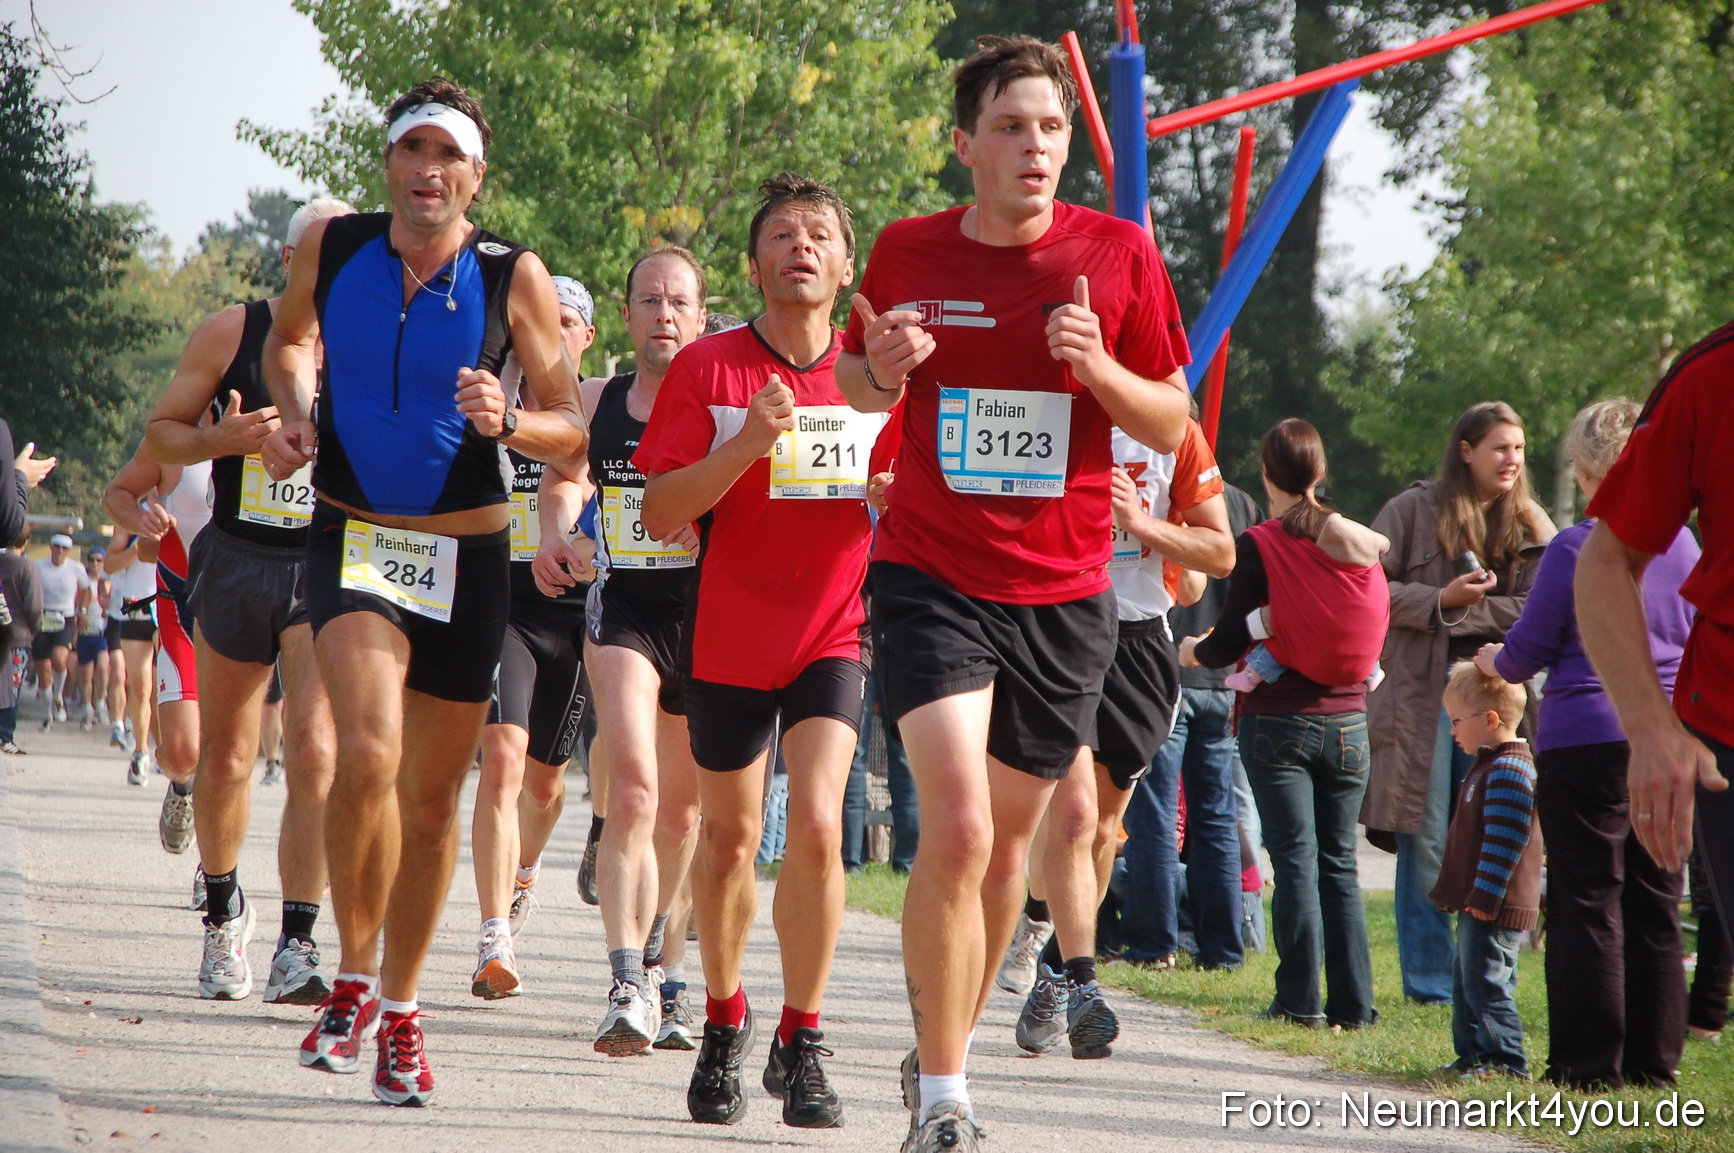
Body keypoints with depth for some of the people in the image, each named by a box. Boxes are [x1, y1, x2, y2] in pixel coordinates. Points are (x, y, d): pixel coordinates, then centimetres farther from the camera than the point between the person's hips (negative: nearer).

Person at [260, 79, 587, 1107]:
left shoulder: (514, 277, -8)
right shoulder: (331, 246, -3)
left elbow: (572, 434, -3)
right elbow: (291, 339, 19)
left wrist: (506, 422, -24)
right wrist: (294, 412, 0)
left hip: (467, 551, 1)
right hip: (352, 535, 0)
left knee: (433, 795, 8)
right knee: (368, 755, -24)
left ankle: (400, 1010, 28)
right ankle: (355, 976, -4)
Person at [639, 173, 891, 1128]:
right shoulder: (708, 368, -6)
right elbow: (659, 514, -10)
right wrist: (744, 448, -24)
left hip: (834, 634, 0)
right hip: (730, 637, 0)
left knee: (817, 825, -18)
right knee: (728, 837, 12)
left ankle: (801, 1042, -3)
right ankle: (722, 1021, 35)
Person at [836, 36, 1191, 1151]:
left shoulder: (1119, 254, -3)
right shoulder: (908, 254, -2)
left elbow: (1173, 427, 4)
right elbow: (859, 379, 15)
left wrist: (1099, 369, -16)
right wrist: (881, 371, -9)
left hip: (1064, 595, 2)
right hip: (932, 580, -2)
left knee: (1008, 843, 12)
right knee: (957, 828, -19)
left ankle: (951, 1048, 34)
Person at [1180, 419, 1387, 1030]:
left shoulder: (1259, 545, -10)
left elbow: (1234, 637, -10)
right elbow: (1379, 622, 10)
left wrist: (1193, 652, 11)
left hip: (1278, 722, -3)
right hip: (1347, 721, 3)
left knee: (1295, 859, -1)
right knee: (1339, 862, 9)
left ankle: (1301, 999, -4)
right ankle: (1352, 1002, 7)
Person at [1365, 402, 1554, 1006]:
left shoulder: (1530, 525, 10)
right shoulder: (1413, 510, 3)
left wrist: (1462, 613, -11)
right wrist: (1441, 600, -14)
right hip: (1421, 692, -2)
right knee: (1425, 841, -2)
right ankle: (1428, 982, 4)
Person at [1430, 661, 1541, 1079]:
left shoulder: (1509, 772, -18)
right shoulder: (1488, 766, 17)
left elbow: (1504, 841, -23)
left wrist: (1484, 896, -24)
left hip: (1494, 909, -11)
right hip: (1477, 905, 11)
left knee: (1486, 981, -11)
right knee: (1467, 981, 16)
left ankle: (1504, 1059, -9)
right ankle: (1473, 1055, 23)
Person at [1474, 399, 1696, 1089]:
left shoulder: (1575, 548, -10)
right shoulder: (1682, 546, 5)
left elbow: (1529, 650, -4)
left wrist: (1492, 665, 17)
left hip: (1586, 740, -5)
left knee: (1588, 904, 0)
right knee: (1655, 905, 10)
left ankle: (1592, 1062, -1)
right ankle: (1653, 1058, 13)